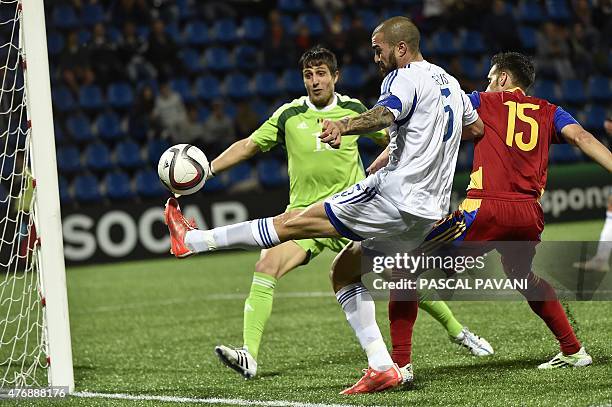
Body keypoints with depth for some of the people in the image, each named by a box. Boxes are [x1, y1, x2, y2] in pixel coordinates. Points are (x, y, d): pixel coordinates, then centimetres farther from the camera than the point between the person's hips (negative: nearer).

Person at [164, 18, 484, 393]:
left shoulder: (405, 77, -9)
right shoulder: (450, 83, 18)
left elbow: (384, 113, -33)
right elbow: (477, 127, 34)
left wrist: (343, 127, -52)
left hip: (394, 195, -9)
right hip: (430, 212, 9)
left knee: (292, 223, -4)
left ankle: (193, 239, 0)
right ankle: (382, 369, 7)